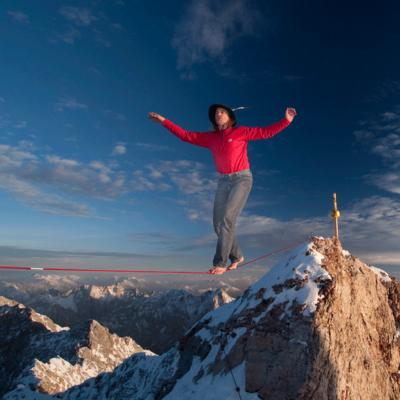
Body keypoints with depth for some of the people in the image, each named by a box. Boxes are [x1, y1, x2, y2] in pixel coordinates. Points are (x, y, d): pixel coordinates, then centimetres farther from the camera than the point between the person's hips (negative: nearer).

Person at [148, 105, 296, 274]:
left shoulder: (241, 132, 2)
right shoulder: (209, 138, 12)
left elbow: (267, 132, -2)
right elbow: (186, 135, 12)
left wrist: (286, 120, -13)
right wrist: (164, 122, 9)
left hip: (242, 178, -5)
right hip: (224, 181, 5)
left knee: (228, 218, -20)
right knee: (218, 223, 1)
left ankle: (220, 263, -16)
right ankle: (236, 256, 20)